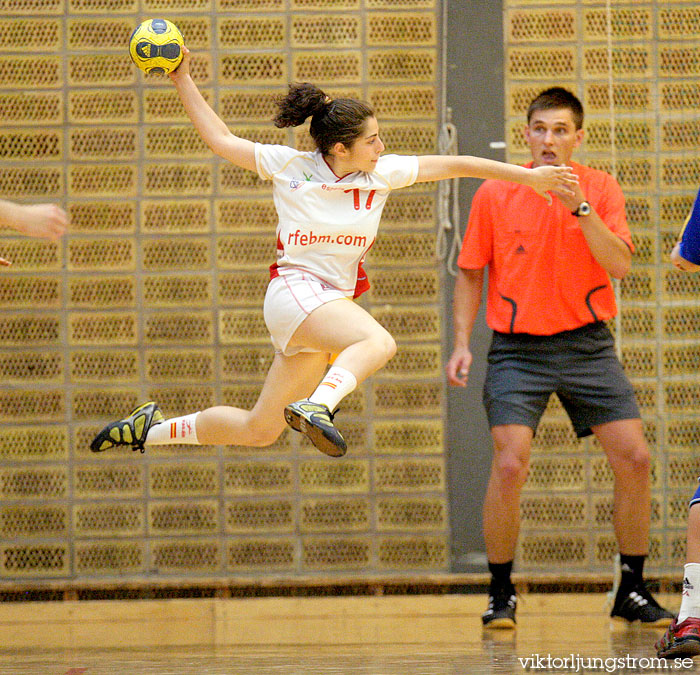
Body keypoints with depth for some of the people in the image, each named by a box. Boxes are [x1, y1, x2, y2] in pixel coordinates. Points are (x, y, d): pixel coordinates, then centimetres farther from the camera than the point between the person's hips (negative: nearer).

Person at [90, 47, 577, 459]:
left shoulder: (382, 173, 4)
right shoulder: (289, 165, -3)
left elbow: (454, 165, 5)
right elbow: (221, 140, 7)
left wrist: (529, 176, 1)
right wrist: (184, 81, 6)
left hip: (337, 304, 6)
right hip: (294, 289, -6)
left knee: (259, 430, 9)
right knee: (379, 342, -34)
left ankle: (153, 428, 24)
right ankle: (316, 405, -54)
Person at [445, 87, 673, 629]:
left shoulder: (600, 188, 0)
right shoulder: (494, 195, -1)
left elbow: (619, 265, -12)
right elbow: (470, 273, 8)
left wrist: (579, 207, -22)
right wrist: (462, 343, -2)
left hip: (587, 343, 1)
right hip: (518, 349, -1)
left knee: (635, 459, -6)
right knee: (510, 465, -17)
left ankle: (632, 591, 10)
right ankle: (501, 593, 0)